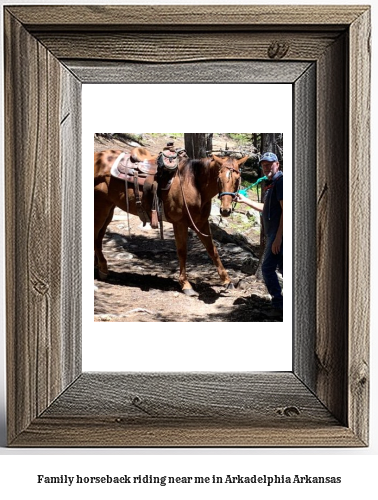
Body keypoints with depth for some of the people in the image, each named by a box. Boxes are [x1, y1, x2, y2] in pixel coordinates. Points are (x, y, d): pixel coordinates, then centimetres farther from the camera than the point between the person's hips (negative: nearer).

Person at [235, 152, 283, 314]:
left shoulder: (281, 181, -14)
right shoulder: (271, 184, 18)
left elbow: (285, 210, -22)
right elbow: (266, 209, 30)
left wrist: (278, 238, -24)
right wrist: (245, 200, 27)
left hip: (278, 234, -10)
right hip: (274, 234, 10)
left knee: (267, 268, -6)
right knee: (283, 269, 12)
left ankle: (278, 305, 1)